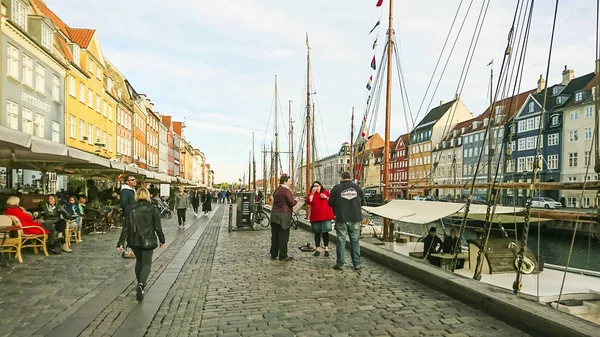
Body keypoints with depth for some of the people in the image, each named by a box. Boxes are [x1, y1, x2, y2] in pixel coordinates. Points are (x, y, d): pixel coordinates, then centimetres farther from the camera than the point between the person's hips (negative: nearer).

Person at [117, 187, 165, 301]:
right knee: (146, 263, 4)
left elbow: (126, 228, -3)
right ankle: (141, 284, -19)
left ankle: (140, 285, 29)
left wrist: (120, 243, 1)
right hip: (147, 240, -3)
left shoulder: (131, 210, -2)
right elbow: (158, 227, -5)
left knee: (139, 261, 22)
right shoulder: (153, 209, -8)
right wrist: (162, 240, 7)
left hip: (134, 241, 3)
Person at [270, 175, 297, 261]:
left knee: (274, 235, 11)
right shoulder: (286, 191, -13)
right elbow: (292, 203, -17)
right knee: (283, 237, -2)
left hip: (274, 215, 8)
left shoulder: (276, 190, 13)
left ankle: (273, 254, 17)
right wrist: (296, 201, 5)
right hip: (283, 216, -8)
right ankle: (283, 256, 2)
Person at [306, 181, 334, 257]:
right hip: (315, 217, 1)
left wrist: (326, 197, -10)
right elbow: (308, 202, -11)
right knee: (317, 233, 6)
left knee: (325, 232, 2)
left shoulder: (326, 192, 7)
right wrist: (312, 193, -14)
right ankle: (317, 249, 12)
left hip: (326, 216, -1)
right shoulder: (311, 194, 8)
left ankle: (326, 249, 9)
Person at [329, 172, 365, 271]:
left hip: (341, 219, -2)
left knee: (341, 241, 6)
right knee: (355, 241, 10)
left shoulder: (336, 188, -4)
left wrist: (336, 212, 20)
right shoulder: (358, 188, 3)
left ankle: (340, 264, 11)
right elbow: (363, 202, 10)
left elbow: (331, 203, 0)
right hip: (355, 218, 2)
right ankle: (357, 264, 13)